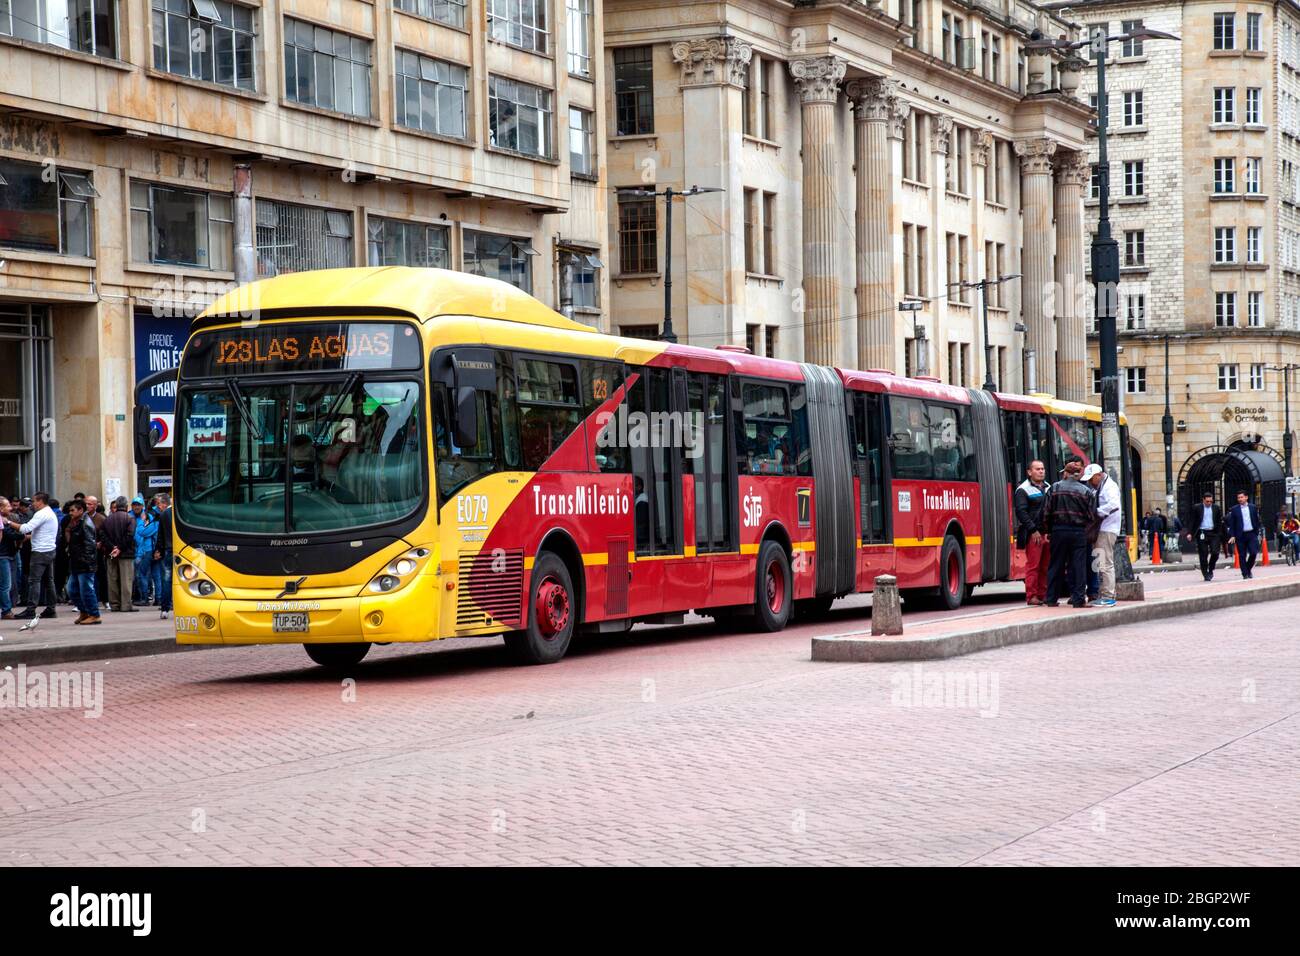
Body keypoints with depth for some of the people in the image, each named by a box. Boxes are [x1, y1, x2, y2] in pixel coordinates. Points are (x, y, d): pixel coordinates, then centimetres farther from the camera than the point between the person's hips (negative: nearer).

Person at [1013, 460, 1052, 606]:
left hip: (1047, 533, 7)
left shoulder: (1048, 488, 18)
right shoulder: (1023, 489, -4)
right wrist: (1033, 530, -16)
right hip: (1033, 534, -7)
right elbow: (1021, 512, -12)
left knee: (1046, 566, 7)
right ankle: (1031, 596, -5)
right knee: (1033, 565, -7)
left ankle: (1042, 594, 13)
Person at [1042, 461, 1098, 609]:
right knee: (1078, 565, 1)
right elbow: (1092, 515, -2)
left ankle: (1051, 599, 11)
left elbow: (1047, 512, -1)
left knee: (1056, 565, 8)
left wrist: (1049, 530, 11)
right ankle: (1078, 599, -3)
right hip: (1079, 532, -1)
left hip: (1059, 531, 1)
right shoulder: (1086, 491, -2)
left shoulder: (1055, 488, -2)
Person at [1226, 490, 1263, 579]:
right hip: (1240, 535, -1)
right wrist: (1232, 536, -8)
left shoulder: (1253, 508, 8)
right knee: (1242, 556, -1)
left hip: (1251, 534, 1)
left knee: (1253, 553, -9)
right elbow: (1231, 524, 1)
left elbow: (1257, 522, 12)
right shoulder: (1234, 510, 2)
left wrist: (1256, 533, 6)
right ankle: (1245, 574, 6)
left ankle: (1248, 569, 14)